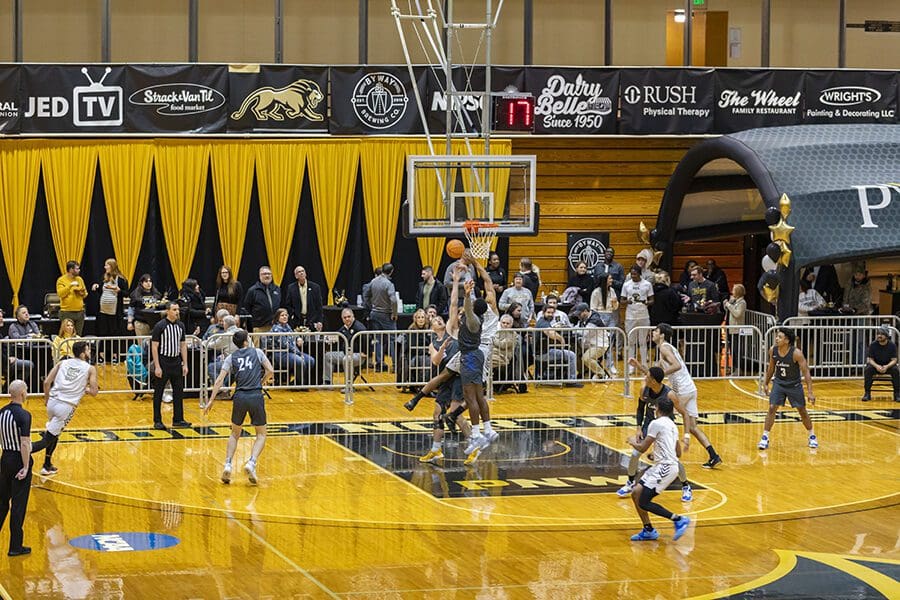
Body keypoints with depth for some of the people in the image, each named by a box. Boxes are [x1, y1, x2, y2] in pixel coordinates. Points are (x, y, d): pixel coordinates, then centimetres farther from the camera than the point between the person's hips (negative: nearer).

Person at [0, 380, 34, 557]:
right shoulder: (23, 415, -19)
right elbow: (25, 443, -22)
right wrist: (26, 467, -18)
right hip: (19, 460, -7)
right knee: (18, 504, 1)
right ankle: (15, 547, 6)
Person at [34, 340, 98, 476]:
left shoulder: (62, 363, 12)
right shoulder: (90, 369, 3)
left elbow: (47, 382, 5)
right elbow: (93, 392, -1)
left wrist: (46, 399, 18)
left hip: (52, 402, 5)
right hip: (66, 406, -5)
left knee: (54, 435, 27)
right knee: (48, 440, -4)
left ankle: (47, 466, 32)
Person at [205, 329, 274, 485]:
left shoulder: (231, 357, 10)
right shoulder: (257, 352, 8)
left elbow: (219, 380, 2)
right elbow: (270, 371, 3)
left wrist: (211, 400, 2)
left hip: (239, 397, 2)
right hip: (256, 396, -2)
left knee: (235, 434, 20)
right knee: (261, 435, 11)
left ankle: (227, 464, 2)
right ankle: (251, 463, -12)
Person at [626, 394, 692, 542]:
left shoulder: (657, 423, -10)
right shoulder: (672, 425, 17)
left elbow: (642, 448, -9)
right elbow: (678, 453, 23)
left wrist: (633, 441, 12)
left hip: (665, 467, -9)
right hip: (662, 466, 9)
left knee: (643, 502, -12)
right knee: (636, 493, 11)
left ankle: (678, 519, -12)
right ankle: (648, 530, 13)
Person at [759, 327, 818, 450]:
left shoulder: (796, 353, -25)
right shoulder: (773, 351, -12)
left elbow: (806, 372, -21)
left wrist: (810, 392, -25)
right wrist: (766, 384, 12)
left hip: (794, 385, -2)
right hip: (779, 383, 2)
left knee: (802, 410, 9)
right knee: (772, 408, -10)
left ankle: (812, 436, 28)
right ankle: (765, 437, -5)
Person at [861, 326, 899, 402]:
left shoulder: (892, 345, -10)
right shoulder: (873, 345, -9)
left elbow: (894, 360, -11)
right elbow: (871, 359, -8)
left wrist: (886, 367, -33)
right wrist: (877, 366, -31)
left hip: (888, 365, 0)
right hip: (875, 365, 0)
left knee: (896, 370, -31)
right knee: (867, 369, -30)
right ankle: (867, 394, -22)